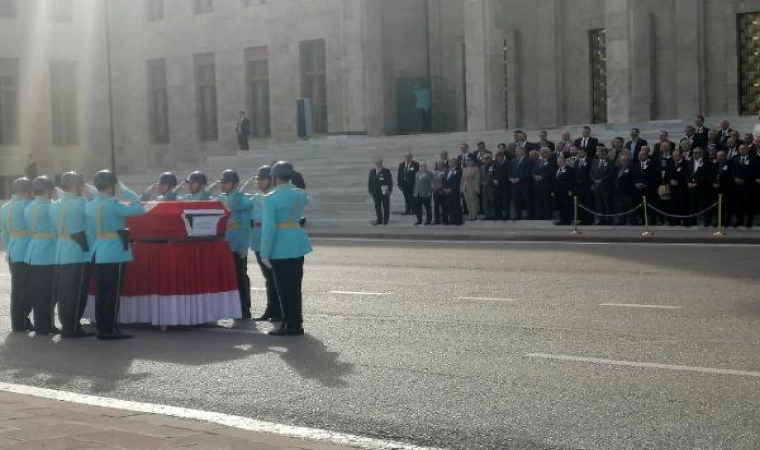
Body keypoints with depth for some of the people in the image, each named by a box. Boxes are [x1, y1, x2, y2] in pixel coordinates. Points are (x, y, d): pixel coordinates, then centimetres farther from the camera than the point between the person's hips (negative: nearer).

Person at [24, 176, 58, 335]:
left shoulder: (28, 208, 10)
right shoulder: (50, 207, -12)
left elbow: (29, 230, 15)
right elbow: (55, 231, -9)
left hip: (32, 254, 8)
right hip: (48, 256, -8)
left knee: (36, 292, 11)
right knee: (48, 293, -1)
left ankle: (40, 325, 16)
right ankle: (44, 326, 2)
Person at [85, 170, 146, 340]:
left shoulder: (89, 206, 8)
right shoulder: (112, 205, -15)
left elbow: (91, 232, 12)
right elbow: (139, 209, -13)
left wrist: (96, 248, 19)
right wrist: (125, 191, -3)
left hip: (98, 254, 7)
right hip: (114, 255, -7)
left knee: (101, 293, 10)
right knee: (113, 293, -2)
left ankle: (101, 328, 13)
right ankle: (110, 330, 0)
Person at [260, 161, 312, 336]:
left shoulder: (271, 198, -13)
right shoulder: (301, 194, 5)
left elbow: (268, 227, -16)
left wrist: (265, 254, -13)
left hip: (280, 248, -6)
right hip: (298, 244, 6)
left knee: (284, 288, 1)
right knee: (295, 286, 13)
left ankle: (290, 325, 4)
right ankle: (296, 324, 18)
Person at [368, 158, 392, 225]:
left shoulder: (386, 171, -3)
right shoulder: (372, 172, 8)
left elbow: (390, 181, -3)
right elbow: (370, 182, 10)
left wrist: (389, 190, -12)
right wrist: (370, 191, 5)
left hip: (385, 192, -3)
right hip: (376, 193, 3)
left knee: (386, 207, 2)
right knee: (377, 207, 5)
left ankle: (385, 220, 11)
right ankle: (379, 220, 14)